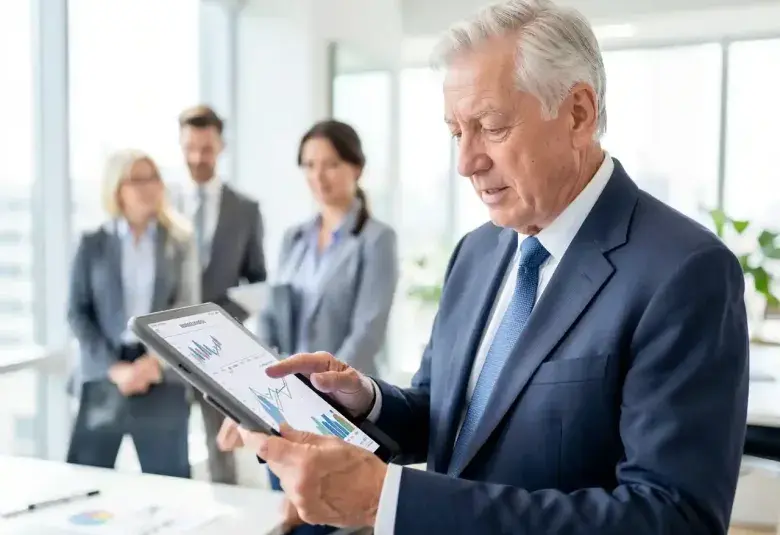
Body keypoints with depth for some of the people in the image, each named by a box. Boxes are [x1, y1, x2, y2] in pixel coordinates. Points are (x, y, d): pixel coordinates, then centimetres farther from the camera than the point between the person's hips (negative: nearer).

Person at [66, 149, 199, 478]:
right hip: (104, 375, 0)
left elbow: (189, 310, 1)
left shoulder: (179, 242, 7)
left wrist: (157, 361, -12)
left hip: (162, 377, 0)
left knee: (168, 482, 4)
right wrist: (113, 367, -10)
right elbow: (77, 312, 1)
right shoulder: (93, 244, 6)